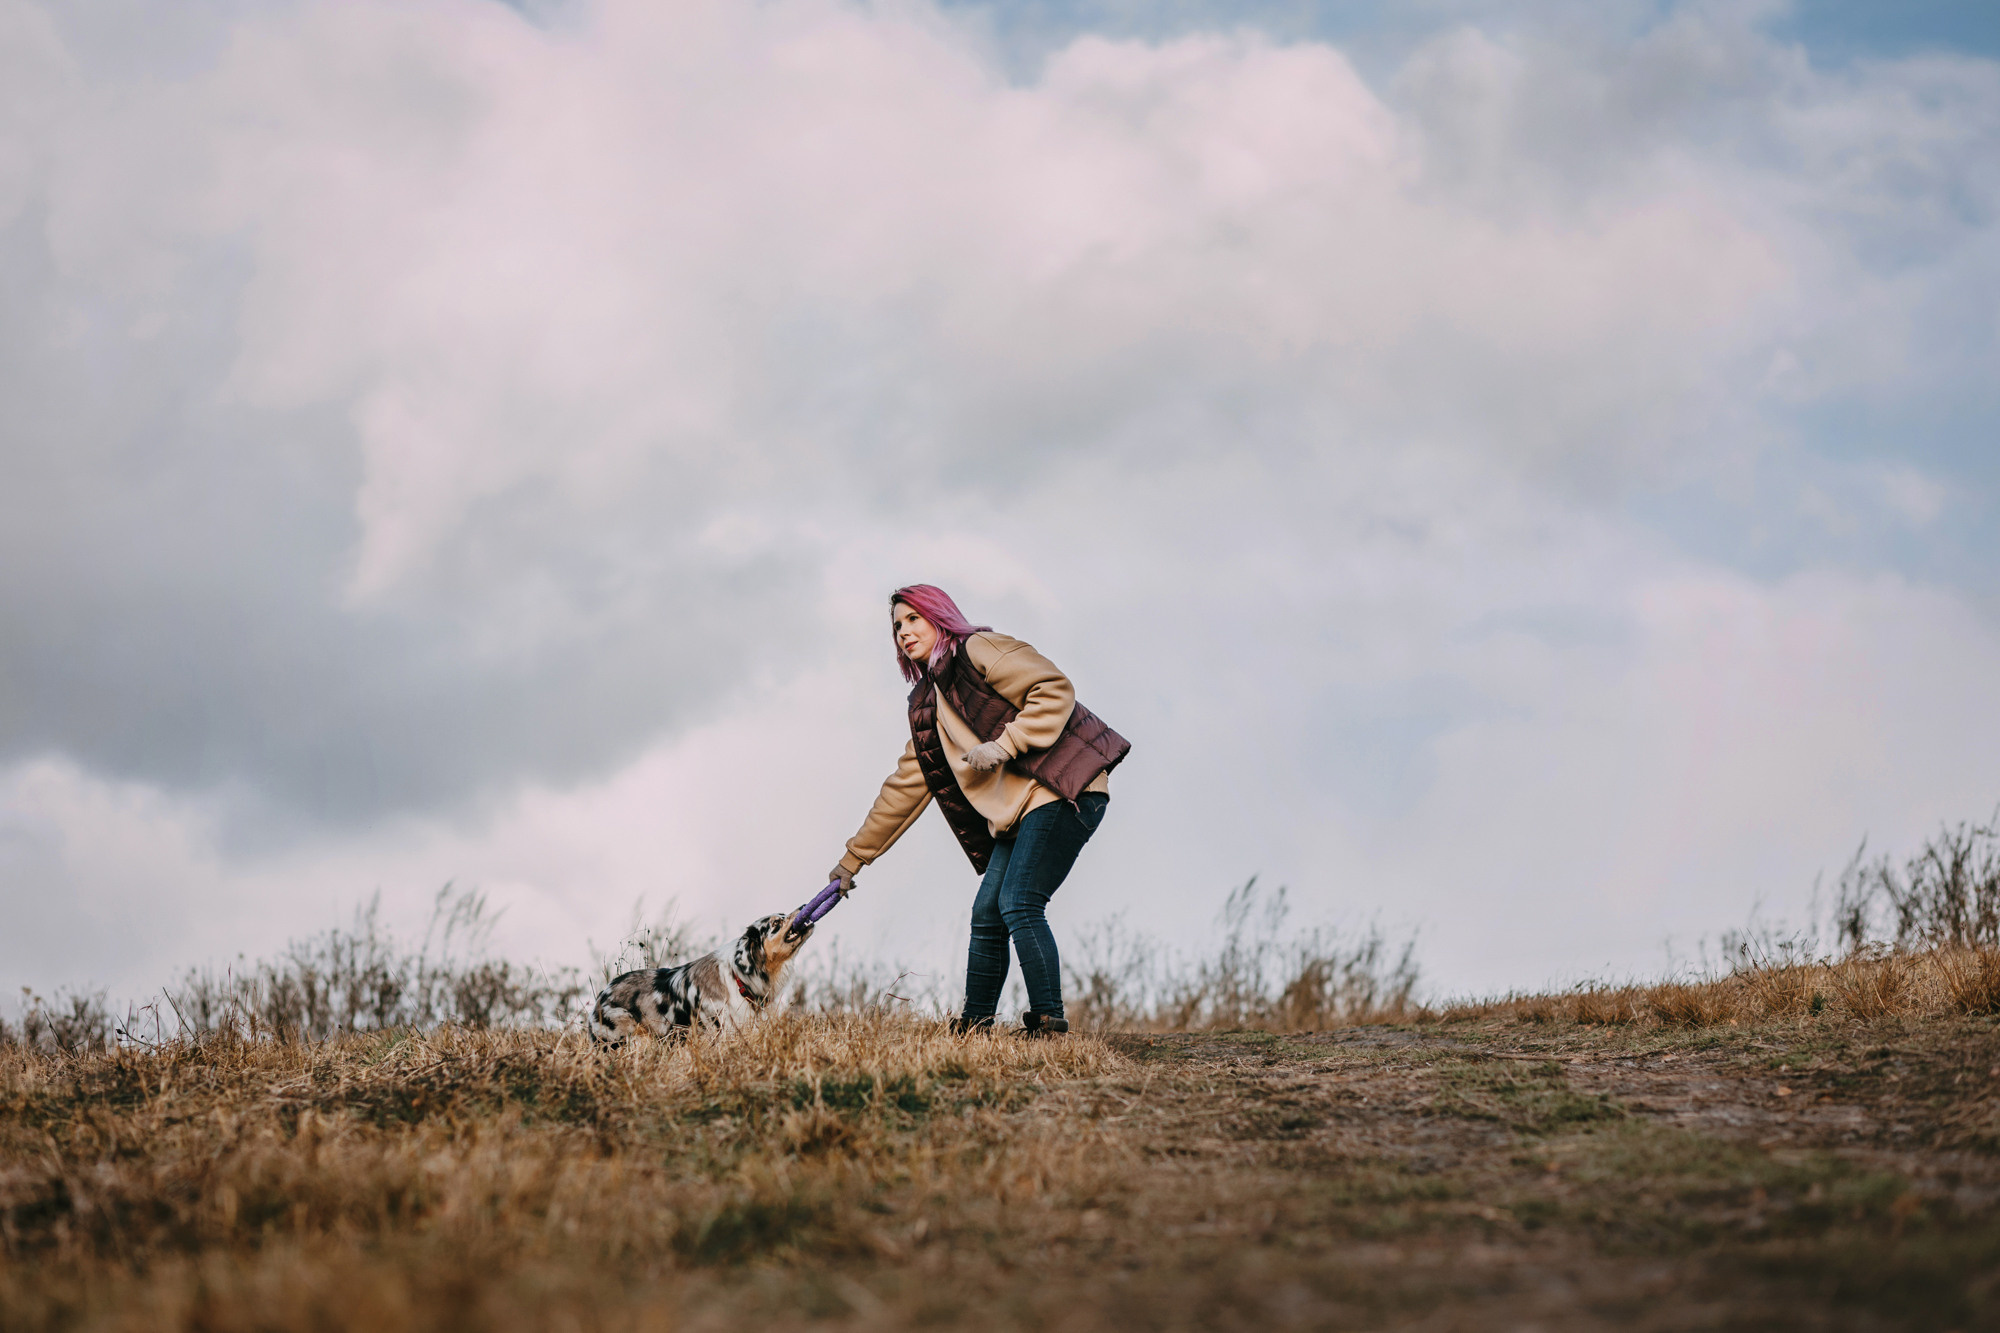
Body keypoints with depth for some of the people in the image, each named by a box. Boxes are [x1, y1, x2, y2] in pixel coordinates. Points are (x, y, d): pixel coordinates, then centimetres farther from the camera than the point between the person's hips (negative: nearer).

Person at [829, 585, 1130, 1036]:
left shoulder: (978, 650, -1)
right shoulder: (928, 704, 21)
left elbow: (1054, 689, -11)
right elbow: (905, 787, 26)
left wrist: (1003, 746, -17)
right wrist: (855, 857, 26)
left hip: (1062, 790, -8)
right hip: (1016, 811, 8)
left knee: (1019, 905, -17)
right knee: (987, 914, 2)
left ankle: (1049, 1023, -16)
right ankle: (972, 1029, 7)